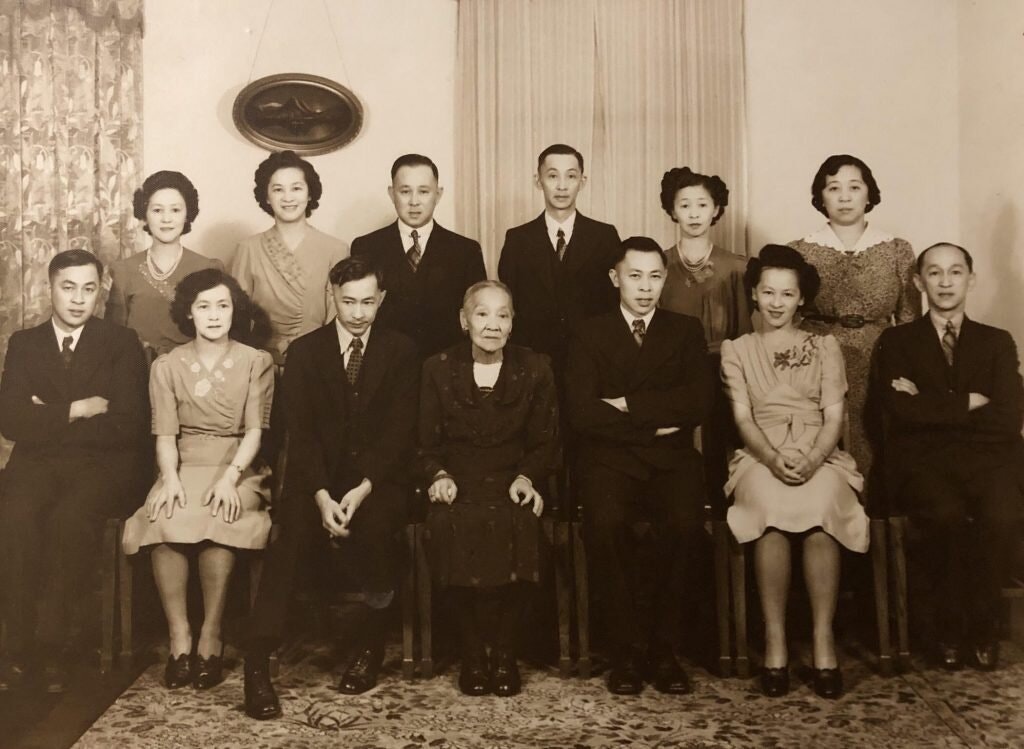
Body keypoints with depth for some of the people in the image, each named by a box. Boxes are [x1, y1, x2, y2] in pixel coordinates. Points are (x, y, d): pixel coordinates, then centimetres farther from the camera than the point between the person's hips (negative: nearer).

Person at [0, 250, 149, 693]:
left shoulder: (122, 344, 6)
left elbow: (128, 425, -5)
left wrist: (49, 419, -4)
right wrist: (75, 411, -9)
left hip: (102, 464, -2)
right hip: (37, 462, 2)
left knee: (70, 517, -34)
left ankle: (52, 642, -21)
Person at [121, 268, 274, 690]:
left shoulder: (257, 362, 8)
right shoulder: (166, 367, 12)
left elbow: (254, 430, -3)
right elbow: (165, 433, 2)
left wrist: (230, 477, -20)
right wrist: (170, 477, -18)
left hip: (238, 467, -1)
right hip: (184, 466, 2)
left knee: (219, 519, -35)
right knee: (165, 518, -32)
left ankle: (211, 637, -25)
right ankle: (179, 636, -24)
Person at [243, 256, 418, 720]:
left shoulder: (401, 353, 6)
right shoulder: (304, 351, 7)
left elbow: (399, 433, -3)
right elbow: (301, 433, -2)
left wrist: (363, 489, -18)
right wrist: (323, 496, -17)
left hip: (378, 481, 0)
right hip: (318, 478, 1)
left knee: (373, 526, -31)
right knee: (289, 533, -28)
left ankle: (370, 644, -8)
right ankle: (258, 665, -25)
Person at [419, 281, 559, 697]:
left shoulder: (535, 369, 9)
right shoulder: (438, 369, 9)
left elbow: (546, 441, 9)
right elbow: (427, 441, 9)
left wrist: (527, 477, -8)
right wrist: (438, 475, -10)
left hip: (512, 486, 0)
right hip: (459, 486, 0)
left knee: (516, 529, -32)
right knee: (451, 528, -31)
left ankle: (504, 652, -12)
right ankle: (471, 653, -12)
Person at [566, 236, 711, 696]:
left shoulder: (686, 331, 16)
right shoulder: (590, 335, 13)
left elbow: (699, 403, 0)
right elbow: (582, 413, -2)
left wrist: (629, 406, -5)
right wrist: (654, 423, -6)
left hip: (671, 458, 1)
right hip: (609, 457, -1)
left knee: (684, 522, -30)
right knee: (605, 523, -32)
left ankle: (663, 648, -13)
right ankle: (626, 649, -16)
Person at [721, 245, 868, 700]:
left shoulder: (825, 347, 17)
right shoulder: (736, 350, 15)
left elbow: (834, 415, 6)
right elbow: (742, 417, 3)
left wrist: (812, 459, -15)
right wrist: (774, 459, -17)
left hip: (819, 456, 1)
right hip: (761, 457, 0)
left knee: (820, 509, -35)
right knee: (771, 508, -36)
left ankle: (824, 639, -29)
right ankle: (774, 640, -29)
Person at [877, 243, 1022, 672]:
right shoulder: (897, 341, 14)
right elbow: (903, 410, -5)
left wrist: (933, 408, -5)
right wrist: (969, 403, -2)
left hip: (985, 459, 1)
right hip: (921, 461, -1)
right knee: (948, 515, -34)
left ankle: (981, 625, -6)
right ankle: (950, 625, -8)